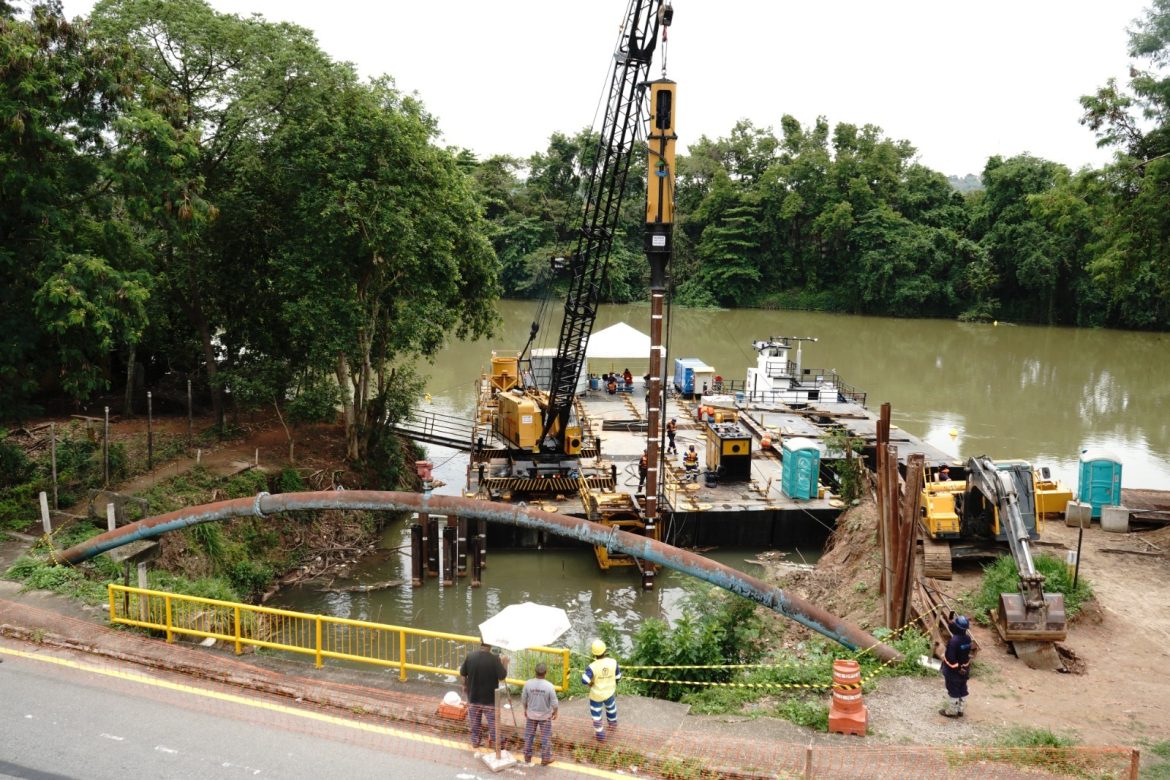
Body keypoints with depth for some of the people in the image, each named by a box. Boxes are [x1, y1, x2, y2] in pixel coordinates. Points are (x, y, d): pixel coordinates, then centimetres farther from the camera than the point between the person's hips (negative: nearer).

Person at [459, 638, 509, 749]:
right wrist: (505, 662, 0)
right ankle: (493, 742, 28)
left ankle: (475, 741, 34)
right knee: (493, 721, 17)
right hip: (490, 698, -3)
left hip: (473, 696, 3)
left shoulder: (470, 656, -13)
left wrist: (465, 686, 16)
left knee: (475, 721, 22)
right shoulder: (495, 659, -23)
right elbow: (502, 676, -15)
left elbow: (462, 673, -2)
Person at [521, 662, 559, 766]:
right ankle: (545, 758, 25)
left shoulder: (528, 684, -18)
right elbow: (554, 703, -16)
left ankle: (527, 757, 31)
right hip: (545, 715, -2)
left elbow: (523, 699, -5)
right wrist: (555, 712, 4)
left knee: (529, 735, 19)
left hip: (531, 714, 2)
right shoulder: (549, 686, -24)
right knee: (546, 737, 14)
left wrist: (525, 709, 13)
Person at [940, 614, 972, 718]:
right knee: (962, 690, 18)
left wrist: (943, 656, -9)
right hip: (964, 669, 7)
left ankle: (951, 711, 20)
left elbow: (950, 658, -28)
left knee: (952, 690, 8)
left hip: (953, 670, -7)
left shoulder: (953, 641, -31)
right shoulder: (968, 638, -6)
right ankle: (961, 710, 30)